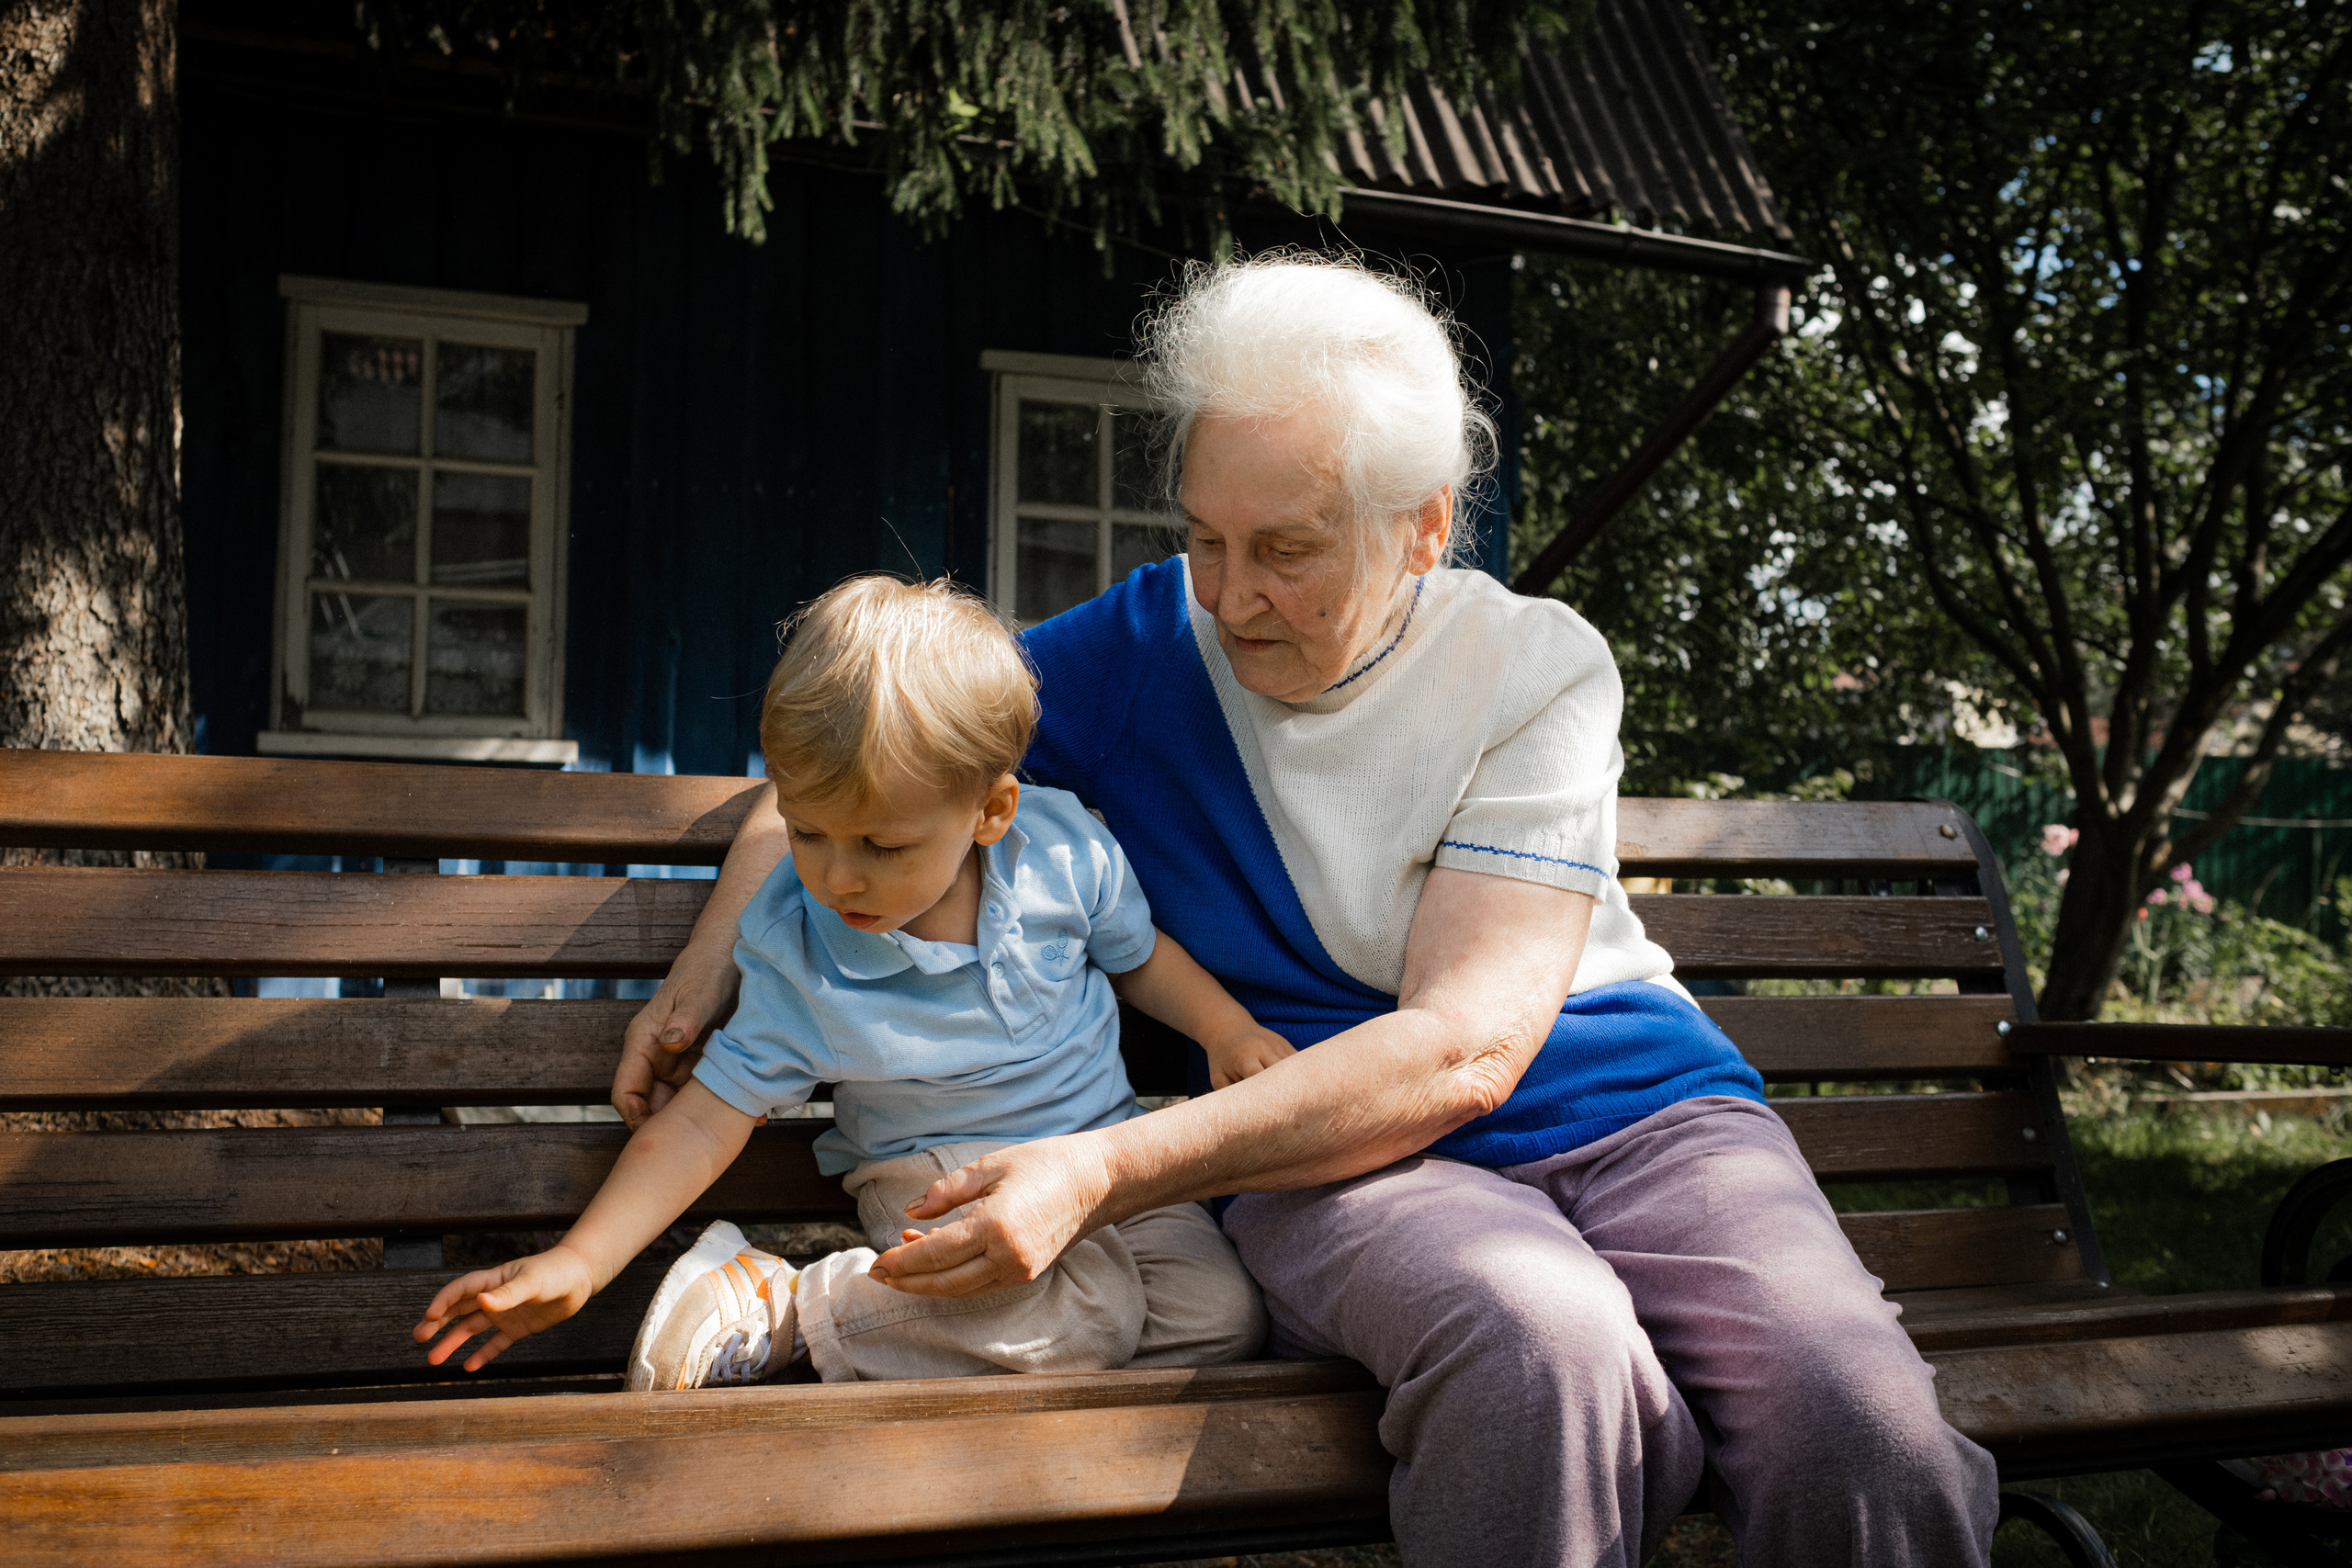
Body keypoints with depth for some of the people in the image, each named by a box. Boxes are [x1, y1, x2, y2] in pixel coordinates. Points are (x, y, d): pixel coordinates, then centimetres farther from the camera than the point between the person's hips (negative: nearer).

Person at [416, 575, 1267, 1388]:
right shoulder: (797, 959, -16)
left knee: (1224, 1316, -14)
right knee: (1084, 1309, -30)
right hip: (937, 1171, -4)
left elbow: (1138, 954, 10)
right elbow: (705, 1121, -13)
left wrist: (1229, 1030, -5)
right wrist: (578, 1262, -21)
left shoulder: (1066, 852, -12)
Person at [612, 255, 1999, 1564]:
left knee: (1868, 1428, -31)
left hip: (1635, 1110, 0)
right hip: (1334, 1162, 0)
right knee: (1540, 1348, -37)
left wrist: (1106, 1171, -22)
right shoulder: (1144, 647, 4)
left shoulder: (1537, 668, -4)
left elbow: (1465, 1048, -15)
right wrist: (718, 953, 1)